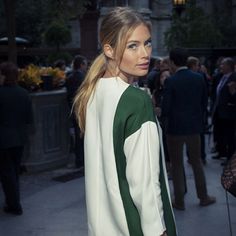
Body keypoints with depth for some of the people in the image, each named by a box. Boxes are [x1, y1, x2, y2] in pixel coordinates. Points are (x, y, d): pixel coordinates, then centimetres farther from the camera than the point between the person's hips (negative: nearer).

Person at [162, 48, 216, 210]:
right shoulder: (199, 78, -2)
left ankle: (179, 201, 16)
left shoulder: (171, 81, -16)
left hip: (175, 127, -4)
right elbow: (204, 102, 5)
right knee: (196, 161, 18)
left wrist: (165, 116, 6)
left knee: (177, 164, 8)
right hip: (194, 126, 4)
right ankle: (204, 197, 26)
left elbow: (166, 107, -15)